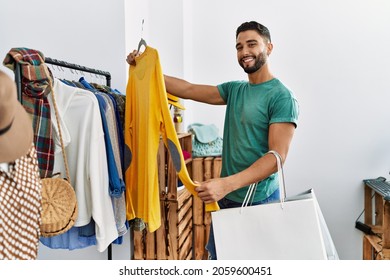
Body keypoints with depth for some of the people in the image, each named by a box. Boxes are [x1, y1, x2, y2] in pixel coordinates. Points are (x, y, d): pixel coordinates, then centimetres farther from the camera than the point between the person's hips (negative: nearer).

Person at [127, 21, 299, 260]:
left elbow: (277, 156, -21)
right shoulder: (234, 89, 7)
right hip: (226, 198, 7)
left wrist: (227, 184, -31)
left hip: (259, 201, -6)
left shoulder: (282, 96, -14)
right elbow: (188, 90, 5)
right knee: (217, 256, 20)